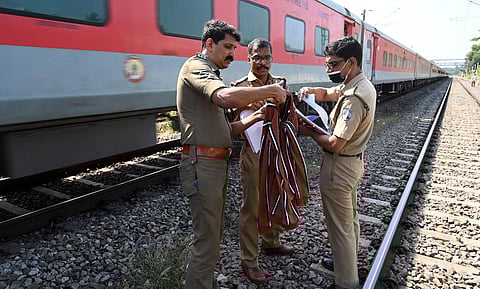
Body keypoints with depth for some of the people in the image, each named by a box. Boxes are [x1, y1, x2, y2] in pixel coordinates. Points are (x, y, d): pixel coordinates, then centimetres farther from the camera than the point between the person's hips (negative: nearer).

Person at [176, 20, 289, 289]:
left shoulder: (210, 75, 22)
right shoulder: (196, 67, -8)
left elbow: (225, 129, 17)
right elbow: (227, 98, -31)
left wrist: (254, 118, 3)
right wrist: (272, 90, -20)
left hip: (217, 163, 10)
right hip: (203, 164, -10)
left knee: (213, 235, 19)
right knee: (207, 242, -3)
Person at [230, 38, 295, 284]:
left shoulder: (279, 83, 8)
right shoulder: (239, 87, -7)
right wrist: (246, 107, -30)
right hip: (253, 152, -5)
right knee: (252, 206, 2)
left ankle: (271, 243, 42)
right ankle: (248, 261, 16)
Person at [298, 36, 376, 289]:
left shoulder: (354, 97, -27)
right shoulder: (361, 85, 5)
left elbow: (334, 144, -29)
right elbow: (326, 93, 19)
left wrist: (310, 132, -12)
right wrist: (309, 91, -3)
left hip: (339, 166, -10)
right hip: (353, 161, 10)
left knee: (340, 226, 4)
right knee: (350, 219, 24)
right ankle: (347, 262, 45)